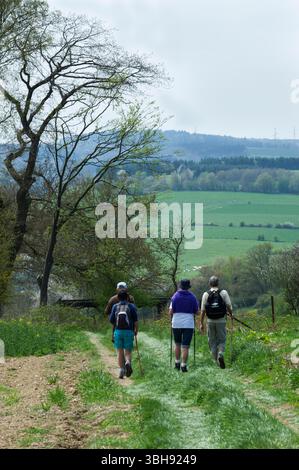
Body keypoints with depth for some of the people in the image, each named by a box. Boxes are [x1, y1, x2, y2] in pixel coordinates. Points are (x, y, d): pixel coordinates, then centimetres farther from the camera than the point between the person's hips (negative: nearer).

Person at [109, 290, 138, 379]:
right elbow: (136, 321, -2)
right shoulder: (131, 306, 4)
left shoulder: (115, 306, 6)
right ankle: (128, 362, -25)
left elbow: (111, 320, 3)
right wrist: (136, 331, 12)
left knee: (120, 352, 9)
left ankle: (121, 370, 2)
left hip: (118, 331, 1)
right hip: (129, 331, -1)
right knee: (128, 352, 4)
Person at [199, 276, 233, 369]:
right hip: (221, 320, -1)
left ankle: (216, 359, 14)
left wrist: (201, 323, 5)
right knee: (222, 340, 8)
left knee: (212, 341, 13)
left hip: (210, 321, 1)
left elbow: (203, 310, -2)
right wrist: (230, 314, 18)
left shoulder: (206, 294, -1)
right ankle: (220, 354, -18)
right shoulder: (223, 293, -3)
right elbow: (229, 306, -3)